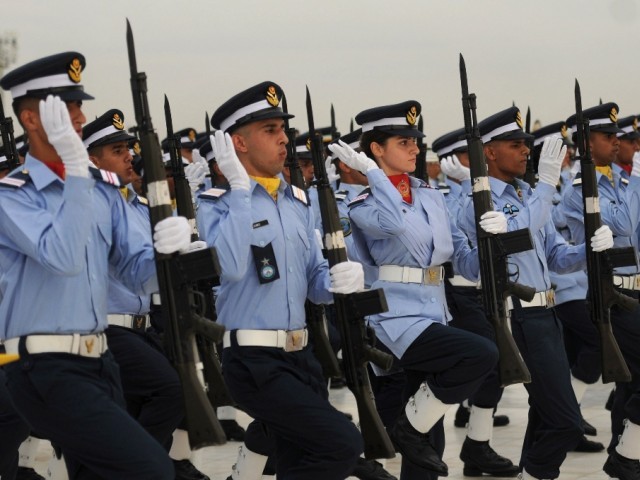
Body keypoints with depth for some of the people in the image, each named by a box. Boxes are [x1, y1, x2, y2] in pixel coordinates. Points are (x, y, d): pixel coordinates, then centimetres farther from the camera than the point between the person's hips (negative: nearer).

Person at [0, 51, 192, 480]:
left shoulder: (104, 188, 11)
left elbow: (138, 272, 8)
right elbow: (64, 257, -23)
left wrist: (168, 247, -14)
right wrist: (76, 166, -23)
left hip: (100, 361, 7)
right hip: (46, 371, -7)